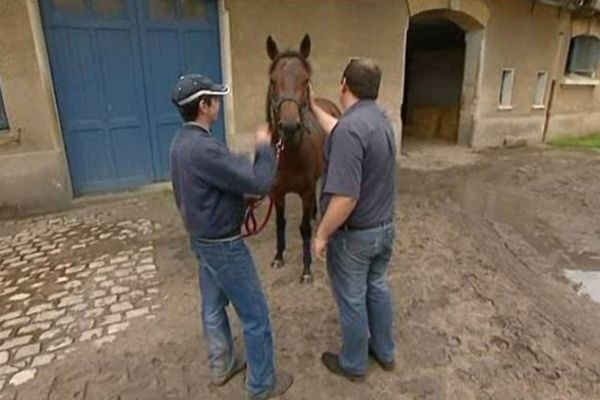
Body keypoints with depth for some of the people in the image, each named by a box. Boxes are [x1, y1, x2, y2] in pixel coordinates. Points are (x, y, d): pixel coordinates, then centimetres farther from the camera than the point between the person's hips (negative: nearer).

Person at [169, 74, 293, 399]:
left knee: (213, 305, 23)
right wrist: (264, 146, -13)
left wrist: (241, 195, 9)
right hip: (223, 244, -10)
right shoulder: (205, 148, -30)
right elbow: (260, 182, -28)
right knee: (255, 315, 6)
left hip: (202, 239, 10)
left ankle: (221, 365, 43)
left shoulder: (181, 142, 3)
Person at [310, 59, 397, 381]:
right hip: (384, 227, 9)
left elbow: (345, 198, -33)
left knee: (352, 300, 11)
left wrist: (322, 235, -19)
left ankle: (353, 364, 33)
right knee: (378, 288, 23)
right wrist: (313, 107, 30)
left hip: (353, 235, -8)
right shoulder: (380, 120, 2)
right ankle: (384, 352, 43)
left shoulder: (351, 128, -28)